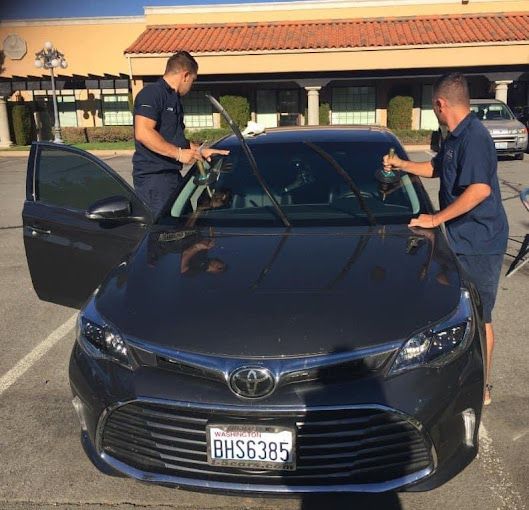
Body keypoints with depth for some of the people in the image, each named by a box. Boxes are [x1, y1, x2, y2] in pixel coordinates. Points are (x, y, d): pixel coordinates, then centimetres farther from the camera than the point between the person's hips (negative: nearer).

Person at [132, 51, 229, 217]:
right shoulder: (152, 93, -10)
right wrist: (179, 153, -21)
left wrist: (201, 151, 18)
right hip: (153, 176, -10)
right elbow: (143, 133, -24)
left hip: (172, 174, 10)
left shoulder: (174, 99, 21)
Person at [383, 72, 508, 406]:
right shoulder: (456, 137, 11)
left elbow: (480, 189, -30)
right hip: (462, 239, 10)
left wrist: (436, 219, -25)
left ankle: (482, 390, 16)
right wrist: (401, 164, 29)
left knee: (479, 317, 1)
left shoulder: (473, 136, -21)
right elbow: (435, 169, 28)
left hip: (479, 243, -10)